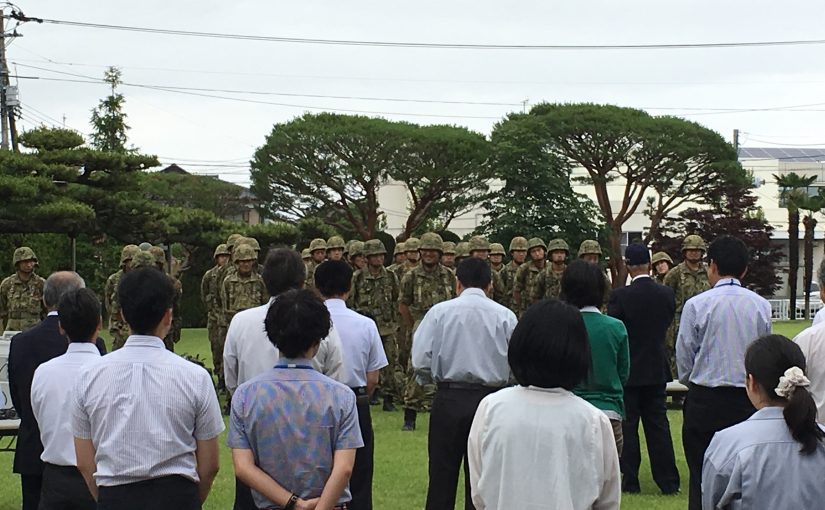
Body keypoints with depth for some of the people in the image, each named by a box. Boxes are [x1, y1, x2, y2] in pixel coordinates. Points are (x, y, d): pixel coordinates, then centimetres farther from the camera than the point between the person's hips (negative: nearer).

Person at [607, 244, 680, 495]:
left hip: (627, 371, -4)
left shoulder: (620, 296, -16)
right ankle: (668, 481, 9)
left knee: (627, 426, 5)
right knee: (658, 425, 9)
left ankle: (630, 481, 7)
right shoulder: (666, 294, -4)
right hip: (657, 370, 4)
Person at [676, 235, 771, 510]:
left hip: (705, 400, -3)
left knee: (702, 477, 4)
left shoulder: (697, 305, -9)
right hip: (749, 400, 3)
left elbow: (684, 357, -2)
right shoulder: (761, 305, 0)